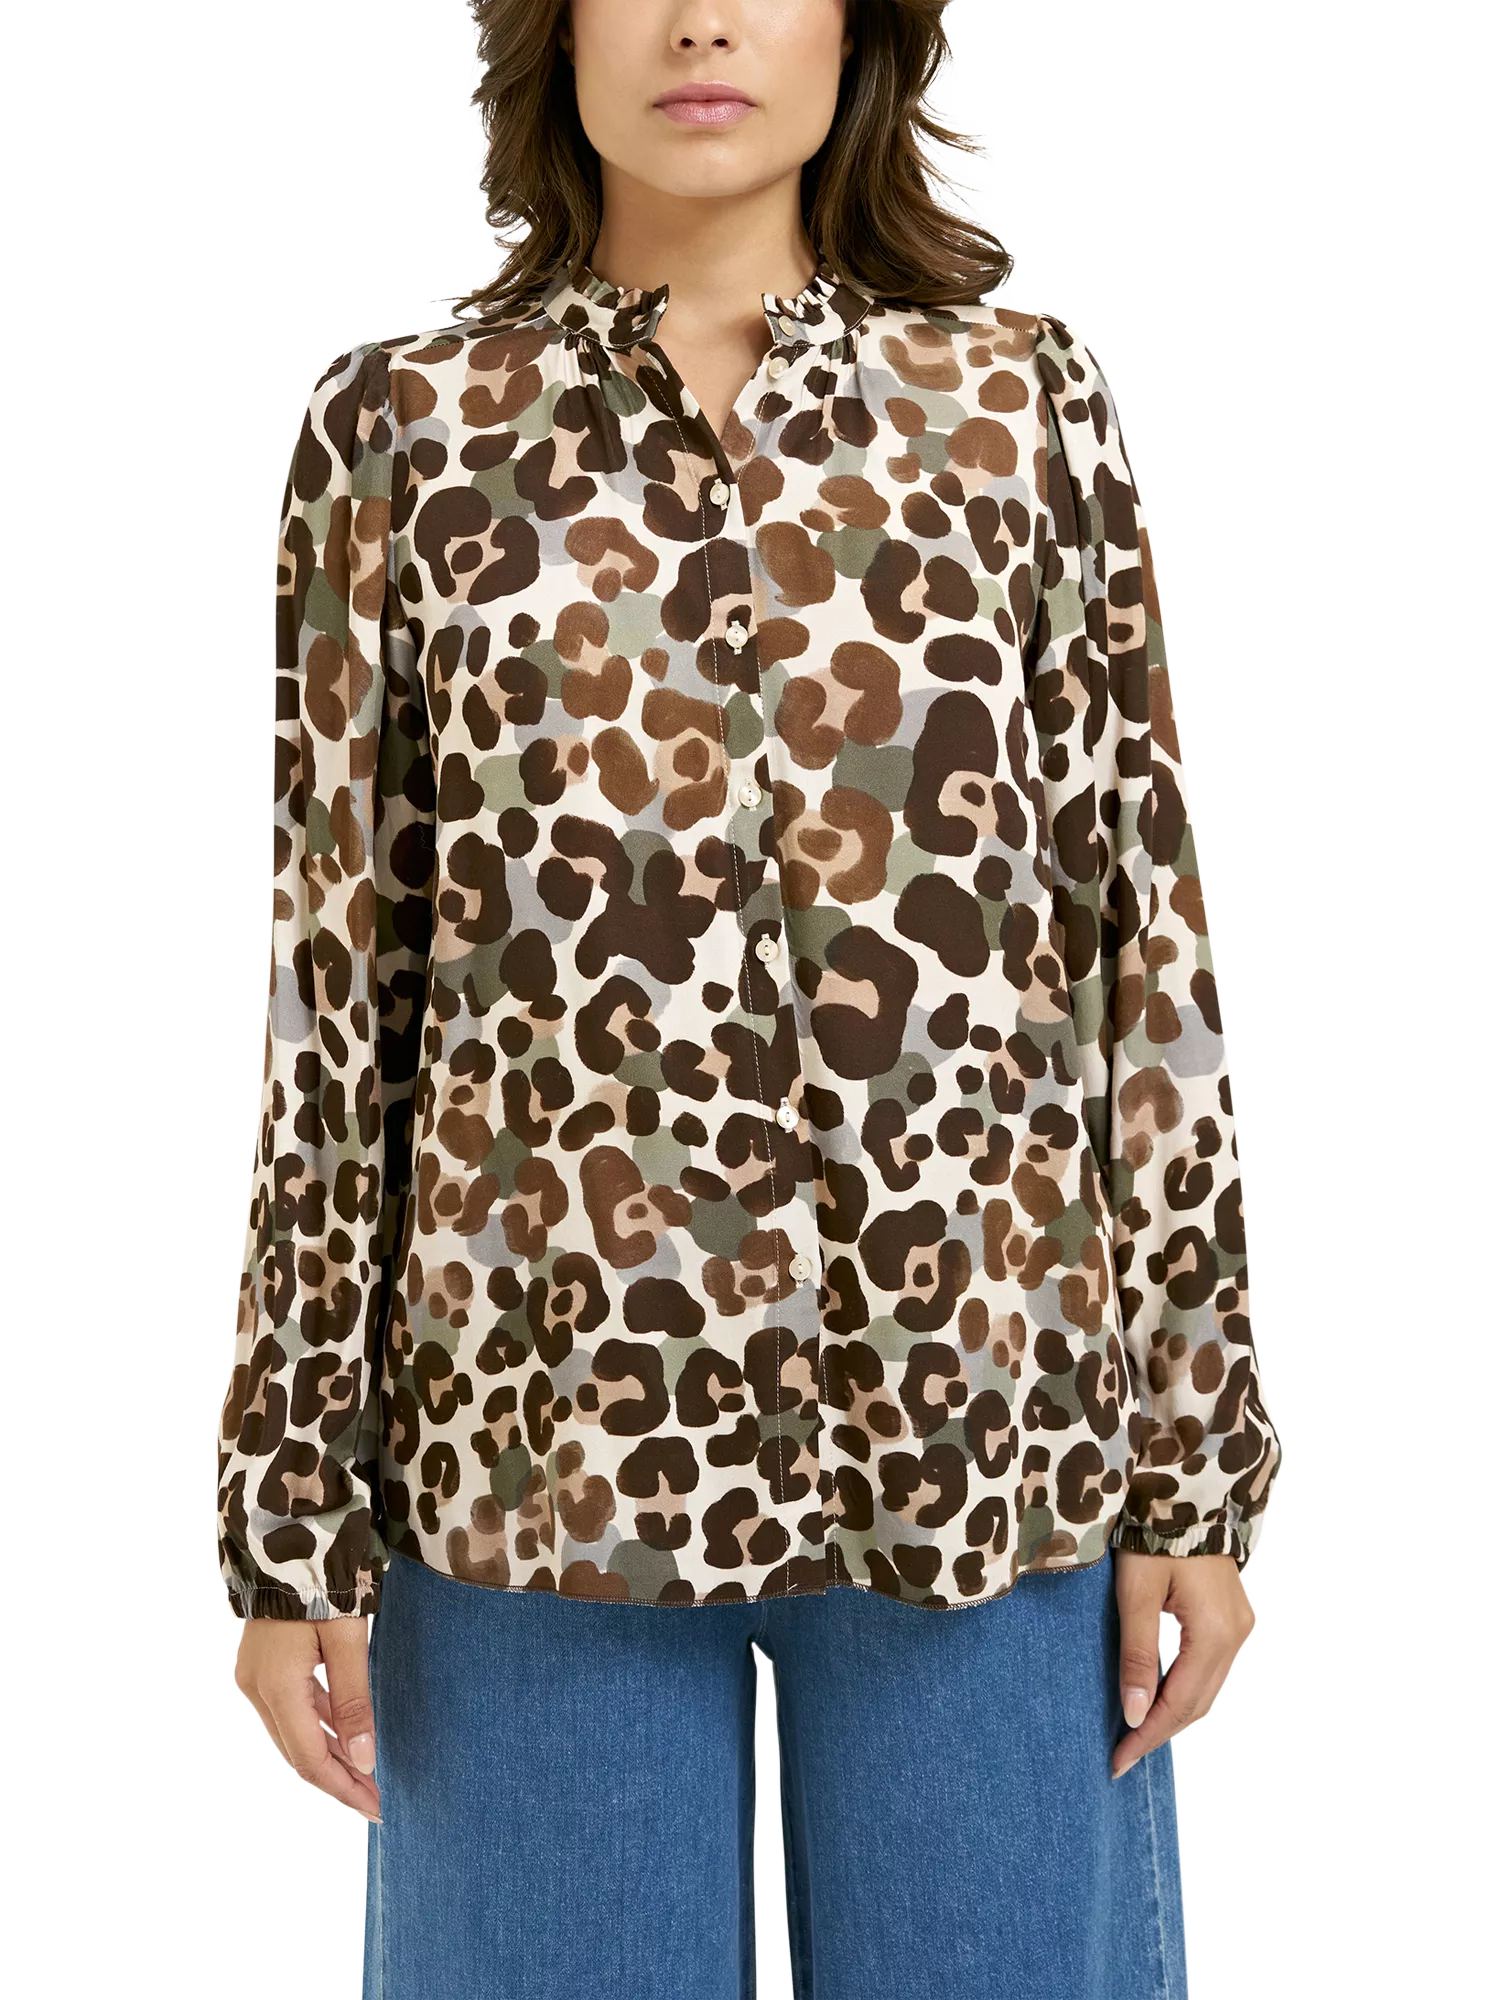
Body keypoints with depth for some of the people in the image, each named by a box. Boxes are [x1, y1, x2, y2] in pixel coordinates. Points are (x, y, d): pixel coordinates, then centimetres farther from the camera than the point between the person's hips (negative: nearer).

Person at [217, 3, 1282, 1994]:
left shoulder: (1021, 403, 3)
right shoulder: (406, 427, 3)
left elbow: (1143, 937, 3)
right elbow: (338, 972, 3)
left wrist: (1195, 1457, 1)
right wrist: (292, 1506, 2)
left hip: (979, 1424, 1)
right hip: (543, 1440, 0)